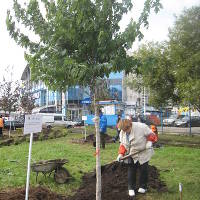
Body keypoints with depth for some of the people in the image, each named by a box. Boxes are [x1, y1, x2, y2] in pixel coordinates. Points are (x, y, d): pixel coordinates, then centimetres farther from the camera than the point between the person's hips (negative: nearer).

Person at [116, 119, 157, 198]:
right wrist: (121, 154, -7)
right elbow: (123, 144, 4)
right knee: (131, 171, 5)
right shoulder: (122, 132, -5)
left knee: (143, 170, 5)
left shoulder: (141, 127, -23)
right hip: (131, 155, 4)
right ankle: (131, 188, 18)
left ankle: (142, 187, 24)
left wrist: (149, 141, -27)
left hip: (143, 154, -4)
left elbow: (151, 134, -11)